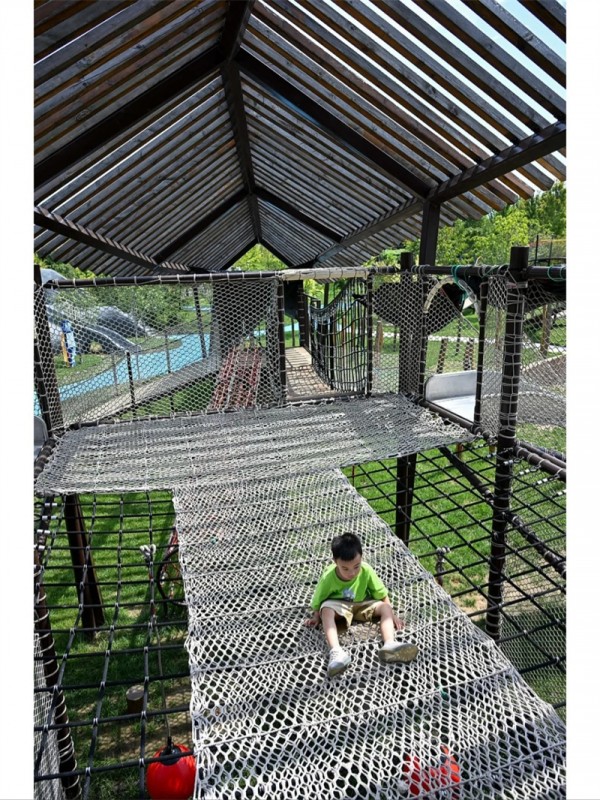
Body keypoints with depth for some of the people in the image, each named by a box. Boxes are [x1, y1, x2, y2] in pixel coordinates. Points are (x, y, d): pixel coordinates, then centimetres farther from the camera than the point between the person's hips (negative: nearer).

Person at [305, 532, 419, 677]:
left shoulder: (366, 570, -24)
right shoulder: (328, 576, -27)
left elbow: (382, 594, -12)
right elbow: (318, 600, -11)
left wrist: (391, 615, -12)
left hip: (361, 605, 2)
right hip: (338, 606, -2)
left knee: (385, 607, -22)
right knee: (326, 609, -35)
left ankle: (389, 645, -43)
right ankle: (336, 651, -49)